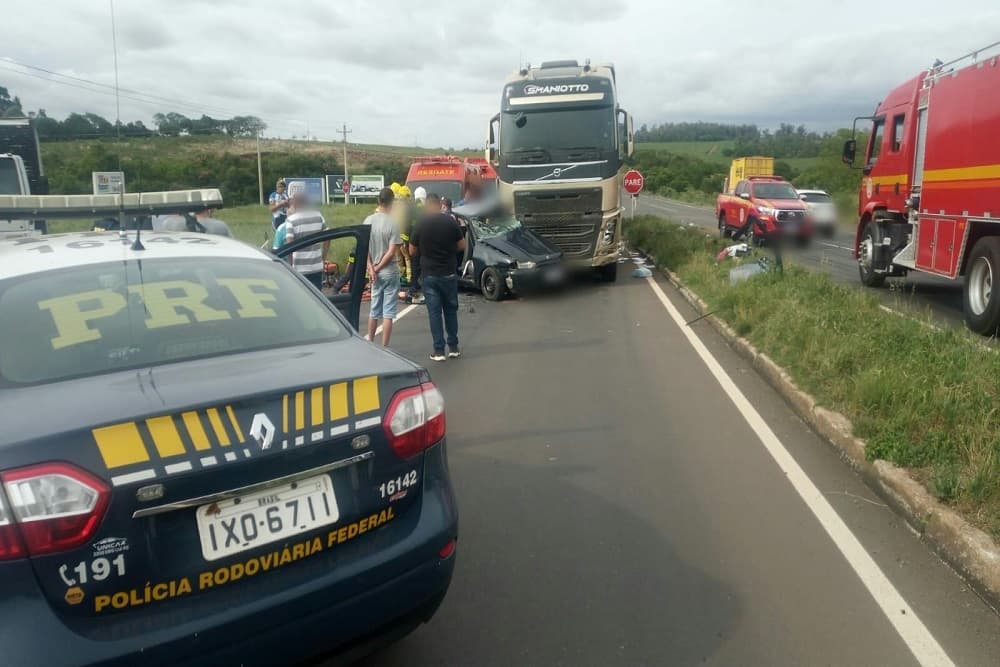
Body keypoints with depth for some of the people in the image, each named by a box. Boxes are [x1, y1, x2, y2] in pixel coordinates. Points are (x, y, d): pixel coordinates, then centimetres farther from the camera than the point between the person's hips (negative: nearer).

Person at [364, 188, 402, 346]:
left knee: (374, 309, 19)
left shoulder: (369, 221, 0)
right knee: (388, 312, 1)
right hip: (390, 271, -5)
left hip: (375, 272, 5)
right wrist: (378, 268, -8)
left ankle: (370, 340, 32)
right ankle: (384, 347, 2)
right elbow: (391, 252, -18)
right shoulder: (393, 223, -15)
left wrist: (371, 268, -3)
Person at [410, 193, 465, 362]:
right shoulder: (450, 222, -5)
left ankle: (439, 351, 3)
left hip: (429, 275, -1)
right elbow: (462, 245, 3)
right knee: (451, 310, 14)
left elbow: (412, 251, 3)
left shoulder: (420, 225, -5)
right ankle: (453, 348, 16)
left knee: (434, 312, 4)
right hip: (448, 273, 1)